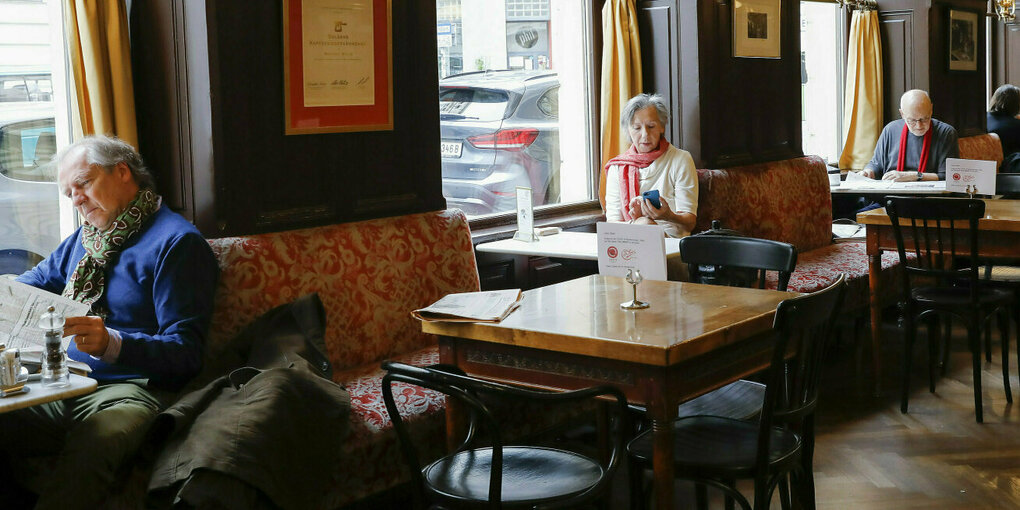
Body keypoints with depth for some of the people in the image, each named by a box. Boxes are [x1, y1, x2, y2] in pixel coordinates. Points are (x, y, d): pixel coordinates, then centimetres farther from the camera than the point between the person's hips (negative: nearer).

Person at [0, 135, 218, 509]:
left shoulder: (177, 242, -5)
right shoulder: (85, 237, 22)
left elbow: (185, 352, -11)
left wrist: (112, 344, -29)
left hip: (128, 390, -7)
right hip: (62, 386, 7)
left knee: (91, 444, -40)